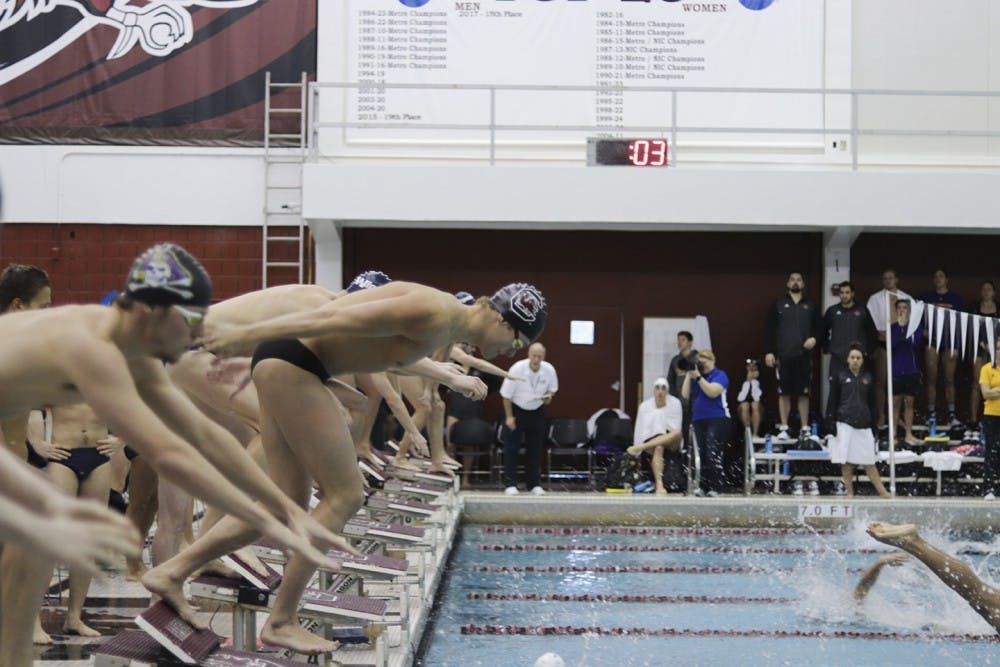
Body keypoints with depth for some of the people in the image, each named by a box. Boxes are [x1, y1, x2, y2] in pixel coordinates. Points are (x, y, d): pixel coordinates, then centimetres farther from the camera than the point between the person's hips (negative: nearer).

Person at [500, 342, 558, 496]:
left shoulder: (549, 370, -14)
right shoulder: (517, 369, -23)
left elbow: (553, 388, 6)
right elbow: (506, 395, -14)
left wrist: (549, 395, -18)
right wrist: (509, 417, -14)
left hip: (537, 412, 3)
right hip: (516, 409, -3)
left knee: (535, 448, 8)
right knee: (511, 448, -5)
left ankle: (534, 483, 17)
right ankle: (510, 484, -2)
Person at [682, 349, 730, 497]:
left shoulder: (719, 375, 0)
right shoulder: (695, 377, 17)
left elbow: (712, 392, -15)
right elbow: (685, 394, 8)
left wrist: (698, 377, -16)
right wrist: (689, 375, 3)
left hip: (717, 419, -6)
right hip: (698, 419, 6)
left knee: (713, 455, -13)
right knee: (702, 455, 4)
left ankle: (716, 488, -11)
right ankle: (703, 486, 9)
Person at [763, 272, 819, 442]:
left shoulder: (810, 306, 11)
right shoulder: (778, 305, 7)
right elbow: (768, 329, 5)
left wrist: (814, 339, -5)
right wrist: (769, 352, -2)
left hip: (804, 355, 1)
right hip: (784, 356, -1)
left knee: (804, 393, 2)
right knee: (784, 393, 1)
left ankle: (805, 429, 8)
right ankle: (783, 428, 6)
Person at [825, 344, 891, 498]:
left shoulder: (868, 378, 10)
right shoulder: (840, 377, 3)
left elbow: (872, 404, 15)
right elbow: (832, 402, 2)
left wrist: (873, 426, 12)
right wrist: (831, 422, -6)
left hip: (863, 424, 2)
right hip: (845, 423, -2)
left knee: (869, 462, 1)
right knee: (846, 460, -2)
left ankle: (883, 492, 4)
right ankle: (850, 493, 5)